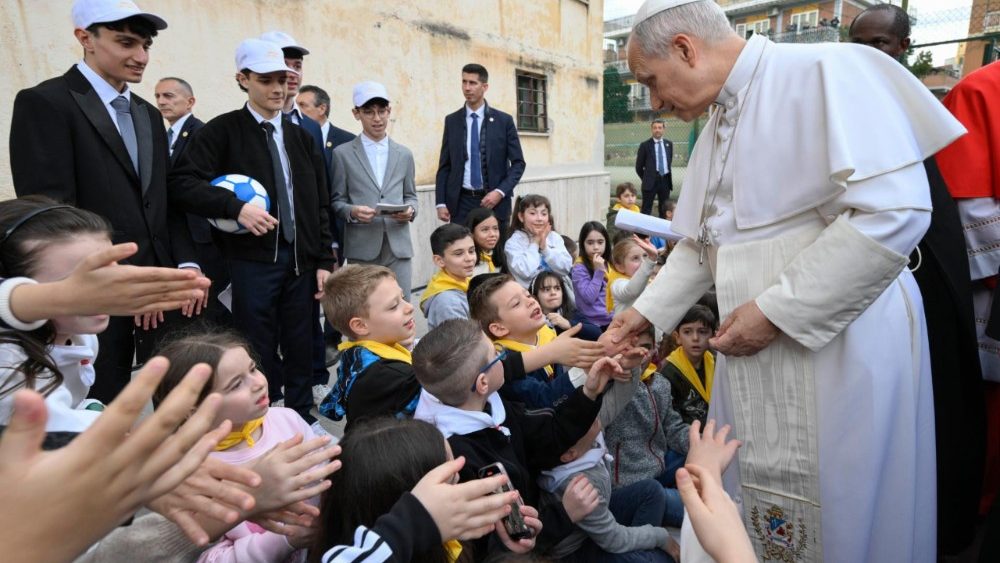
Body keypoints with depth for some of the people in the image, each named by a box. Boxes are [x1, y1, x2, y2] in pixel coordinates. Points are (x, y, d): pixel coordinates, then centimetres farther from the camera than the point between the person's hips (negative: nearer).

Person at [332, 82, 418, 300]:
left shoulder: (404, 154, 14)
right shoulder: (343, 154, 6)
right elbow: (336, 201, 6)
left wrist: (410, 210, -5)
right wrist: (352, 211, -15)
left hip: (399, 248, 2)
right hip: (361, 250, -2)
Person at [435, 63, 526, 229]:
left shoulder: (504, 120, 2)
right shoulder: (451, 121, 7)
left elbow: (518, 163, 2)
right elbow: (444, 165, 8)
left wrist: (500, 192, -12)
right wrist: (441, 202, -2)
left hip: (495, 200, -1)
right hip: (461, 202, 1)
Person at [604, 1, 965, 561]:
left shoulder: (826, 71, -11)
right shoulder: (716, 131, 13)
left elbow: (895, 210, -22)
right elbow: (699, 245, 20)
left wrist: (776, 311, -19)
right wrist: (647, 310, 11)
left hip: (840, 352, -7)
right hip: (754, 365, 7)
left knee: (840, 516, 8)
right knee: (747, 509, 16)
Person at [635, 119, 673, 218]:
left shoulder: (669, 144, 9)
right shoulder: (645, 145, -3)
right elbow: (639, 167, 1)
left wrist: (667, 176, 16)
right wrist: (646, 178, 5)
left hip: (665, 180, 4)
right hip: (651, 181, -4)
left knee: (665, 210, 10)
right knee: (646, 210, -3)